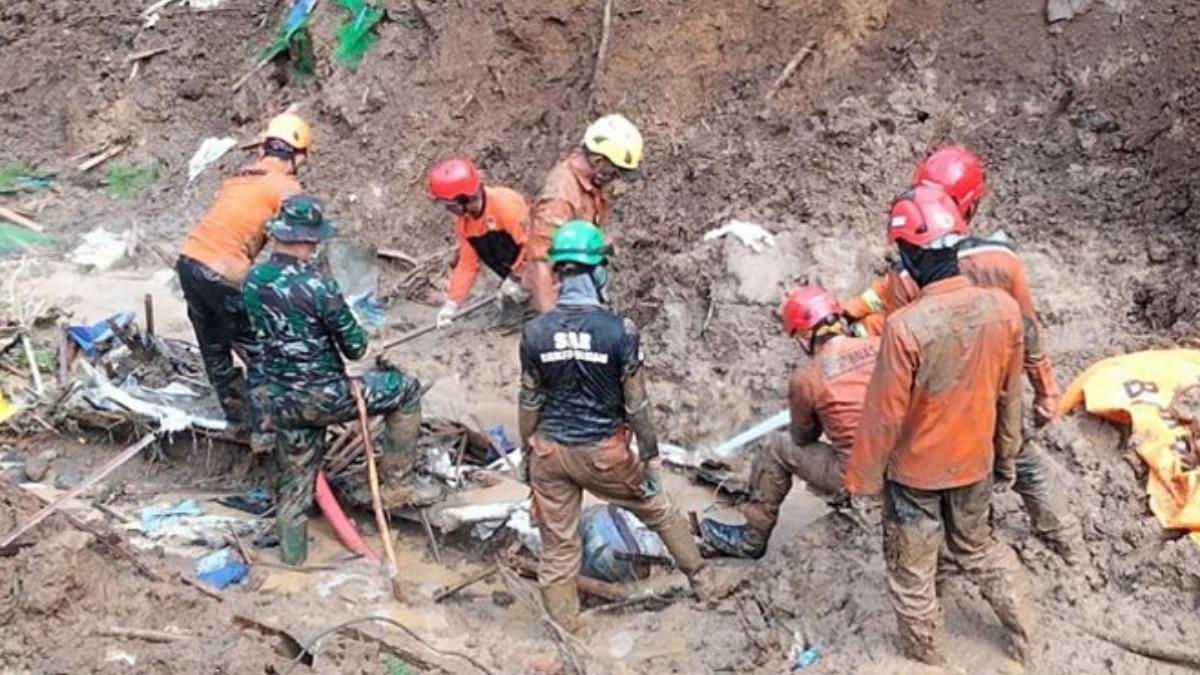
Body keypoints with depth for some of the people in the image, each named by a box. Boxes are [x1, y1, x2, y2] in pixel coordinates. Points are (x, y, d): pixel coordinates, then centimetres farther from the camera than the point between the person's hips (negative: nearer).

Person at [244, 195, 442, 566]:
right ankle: (398, 485, 14)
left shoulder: (253, 281, -2)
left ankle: (292, 550, 35)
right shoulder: (318, 286, -23)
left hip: (282, 402, 7)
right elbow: (356, 348, -14)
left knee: (294, 476, 23)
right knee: (406, 389, 8)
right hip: (324, 398, -7)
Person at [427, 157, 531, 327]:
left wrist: (516, 278, -27)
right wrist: (453, 302, -2)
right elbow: (467, 264, 3)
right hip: (515, 268, 8)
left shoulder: (505, 205, -30)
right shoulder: (464, 221, -3)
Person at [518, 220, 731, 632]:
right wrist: (651, 457, 2)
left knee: (558, 544, 12)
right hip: (604, 451, -2)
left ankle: (564, 630, 22)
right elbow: (636, 405, -9)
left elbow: (530, 403, 0)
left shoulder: (535, 332, -9)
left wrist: (527, 454, 13)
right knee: (659, 511, 22)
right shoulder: (619, 331, -16)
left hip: (550, 451, 2)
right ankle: (704, 582, 38)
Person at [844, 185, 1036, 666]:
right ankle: (1025, 642, 40)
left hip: (916, 471, -5)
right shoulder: (1004, 309, -14)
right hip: (975, 463, 5)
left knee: (911, 573, 17)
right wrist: (1007, 456, 15)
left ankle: (926, 660, 34)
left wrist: (862, 478, -5)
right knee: (978, 547, 30)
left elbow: (884, 414, -20)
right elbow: (1009, 396, 0)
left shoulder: (905, 326, -31)